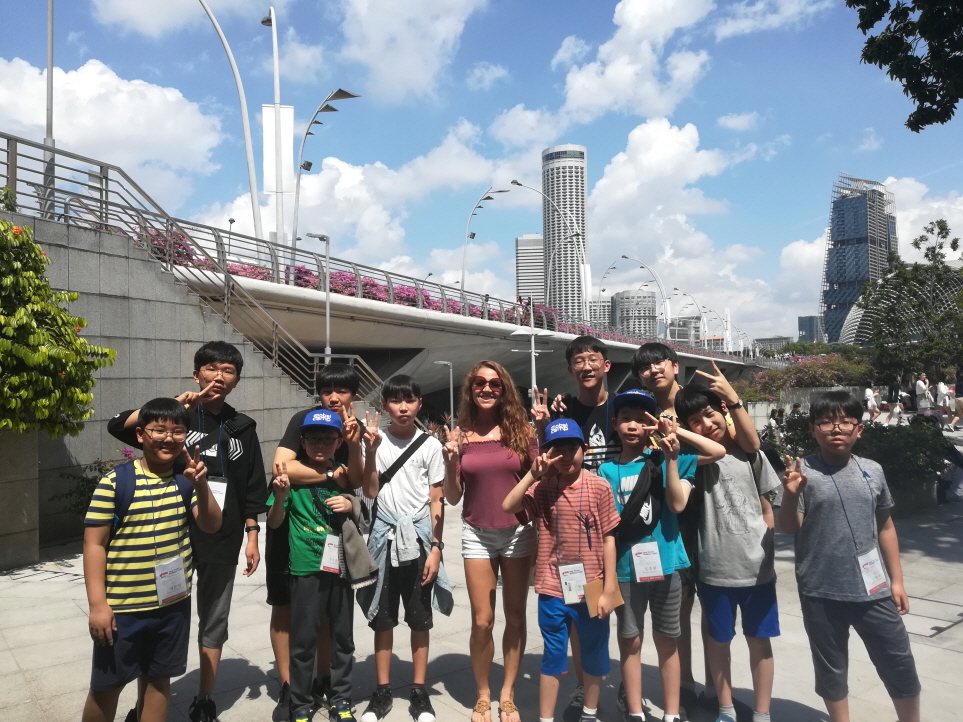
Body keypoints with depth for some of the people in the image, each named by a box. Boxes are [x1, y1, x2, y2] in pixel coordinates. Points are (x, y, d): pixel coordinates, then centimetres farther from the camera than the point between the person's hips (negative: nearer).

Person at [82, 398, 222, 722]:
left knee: (158, 677, 17)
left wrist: (202, 486, -19)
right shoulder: (115, 482, -12)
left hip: (173, 603, 3)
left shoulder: (186, 479, -1)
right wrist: (97, 604, -12)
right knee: (107, 685, 12)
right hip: (122, 607, -3)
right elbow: (94, 543, -10)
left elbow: (211, 526, -3)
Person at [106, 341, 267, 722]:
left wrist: (252, 537, 3)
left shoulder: (242, 427, 5)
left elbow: (252, 489, 7)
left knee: (214, 622, 12)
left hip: (222, 540, 2)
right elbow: (117, 425, -17)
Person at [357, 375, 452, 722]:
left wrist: (435, 547, -5)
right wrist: (371, 451, -15)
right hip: (384, 536, 1)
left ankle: (419, 692, 22)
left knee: (420, 619, 8)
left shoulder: (430, 445, -2)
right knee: (382, 618, 10)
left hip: (418, 538, -1)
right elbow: (370, 492, -5)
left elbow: (436, 502, -1)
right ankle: (383, 691, 24)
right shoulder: (377, 440, 1)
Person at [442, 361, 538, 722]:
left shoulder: (521, 430, -3)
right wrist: (450, 462, -17)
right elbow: (452, 498, 0)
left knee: (515, 617, 10)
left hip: (518, 532, 1)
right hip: (477, 534, 0)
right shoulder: (459, 435, -2)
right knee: (482, 621, 3)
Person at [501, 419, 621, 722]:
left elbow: (608, 539, -5)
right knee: (553, 658, 13)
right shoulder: (542, 488, -3)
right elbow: (508, 507, -16)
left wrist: (609, 589, -5)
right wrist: (533, 474, -22)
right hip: (553, 591, 0)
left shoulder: (599, 487, -7)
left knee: (594, 656, 17)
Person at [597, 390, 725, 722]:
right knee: (631, 640, 11)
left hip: (665, 563, 0)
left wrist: (671, 455, -16)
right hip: (626, 566, 0)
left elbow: (677, 503, -13)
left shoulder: (665, 459, 0)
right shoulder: (608, 470, 0)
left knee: (667, 640, 13)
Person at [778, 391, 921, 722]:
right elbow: (789, 527, -9)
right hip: (821, 592, -3)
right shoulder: (803, 471, -10)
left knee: (900, 663, 14)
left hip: (873, 589, 3)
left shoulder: (872, 471, 1)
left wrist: (896, 580, 11)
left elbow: (885, 527, 11)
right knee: (830, 667, 14)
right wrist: (791, 495, -27)